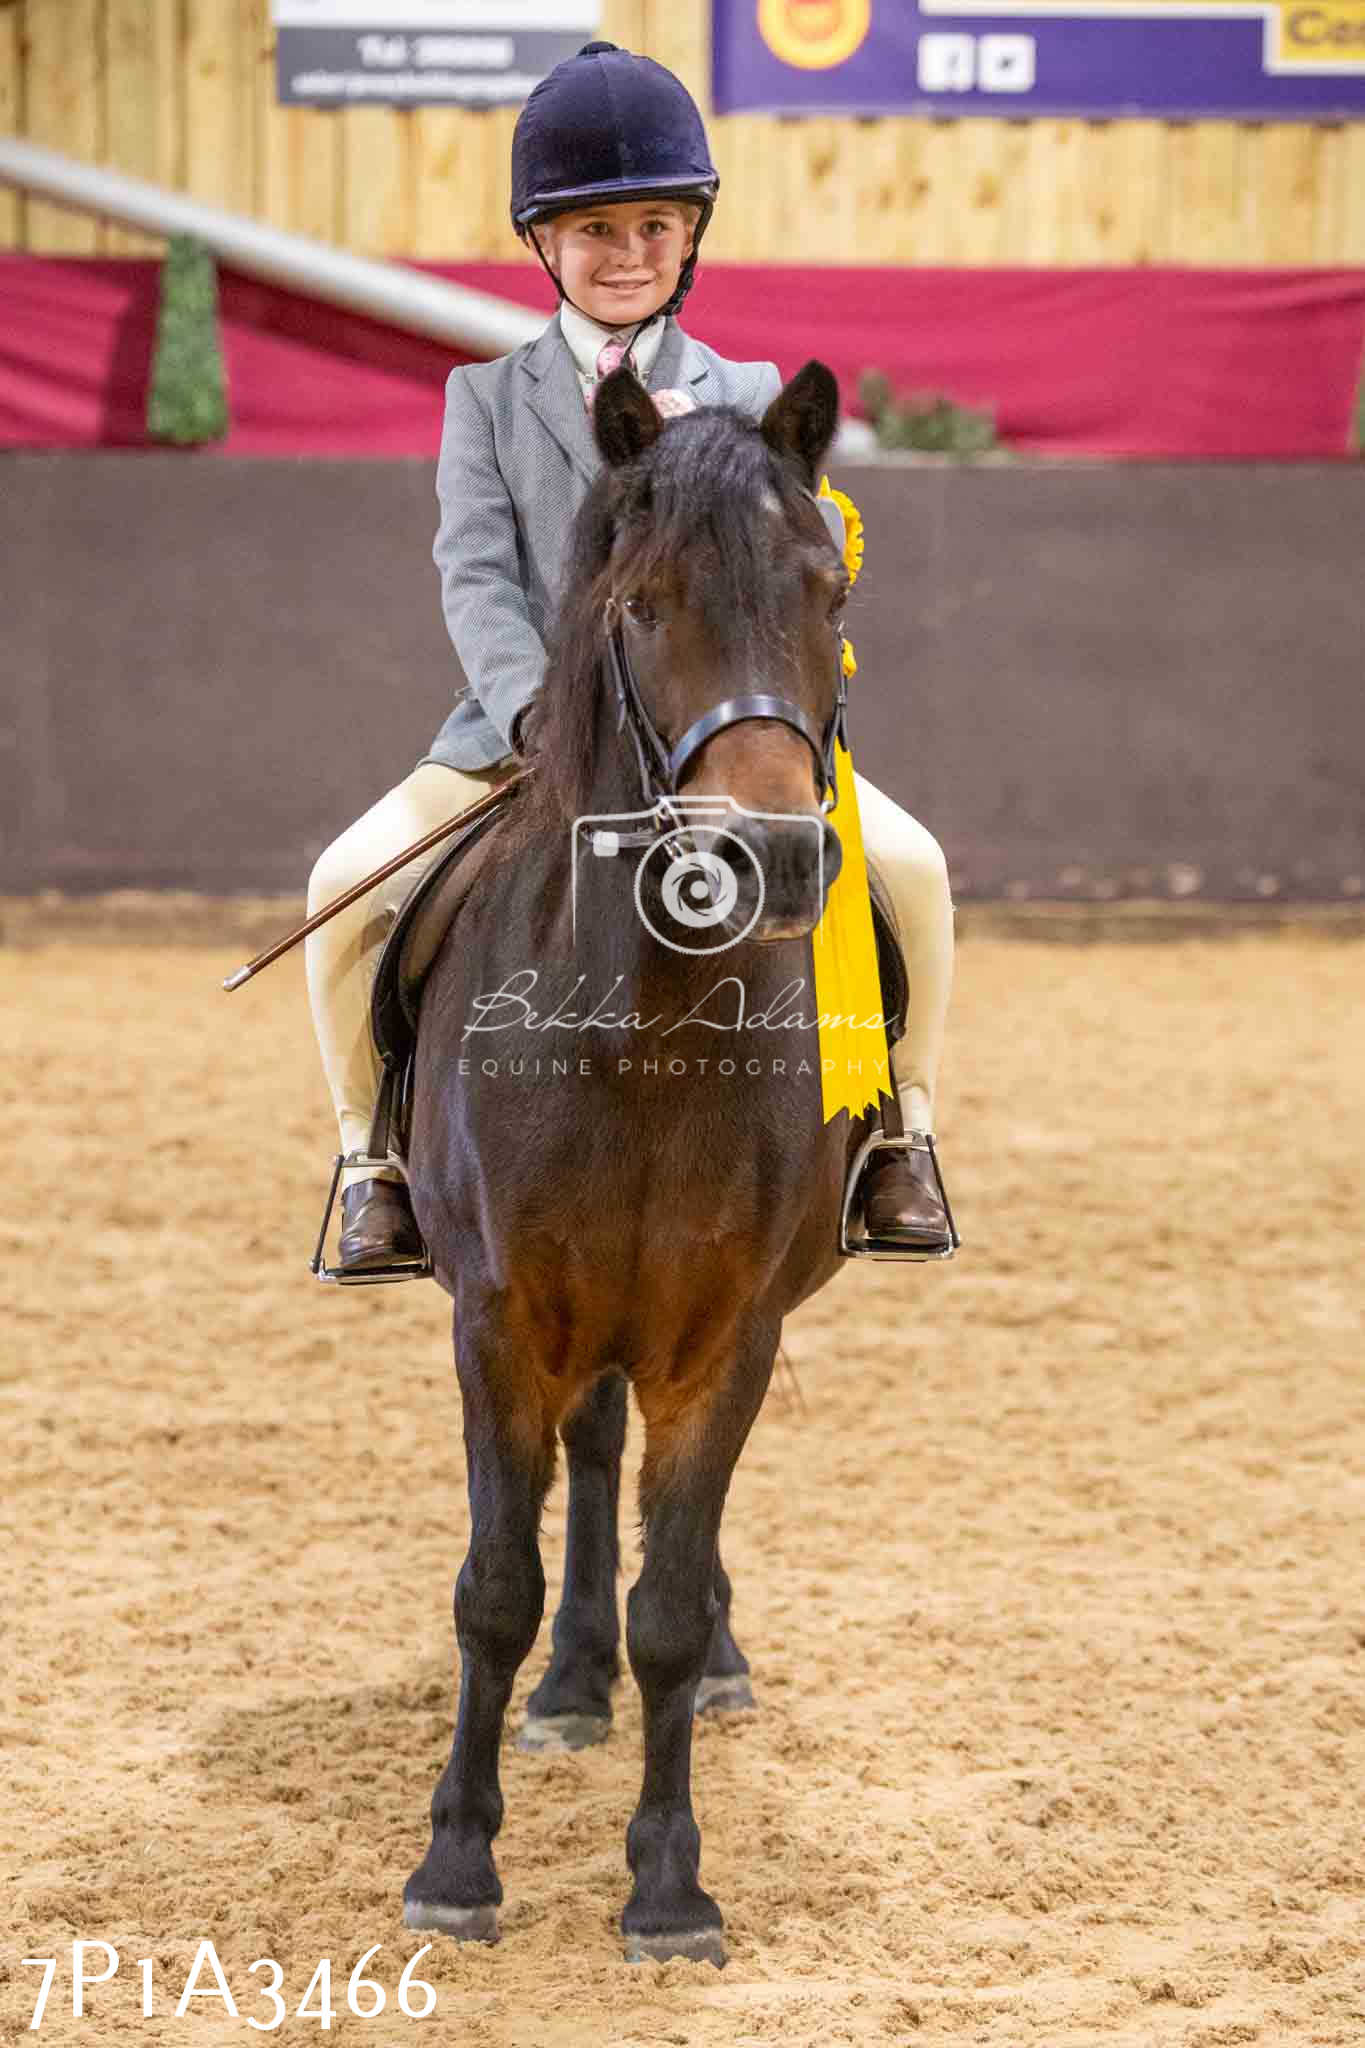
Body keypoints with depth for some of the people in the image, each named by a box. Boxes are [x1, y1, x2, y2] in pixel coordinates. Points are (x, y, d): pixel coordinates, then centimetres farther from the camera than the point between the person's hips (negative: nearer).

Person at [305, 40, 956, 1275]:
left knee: (910, 864, -21)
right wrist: (536, 711, -23)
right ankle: (373, 1155, -4)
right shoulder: (490, 397, 8)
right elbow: (476, 575, -5)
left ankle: (901, 1137, -2)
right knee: (349, 881, -22)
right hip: (525, 724, 0)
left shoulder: (746, 399, 10)